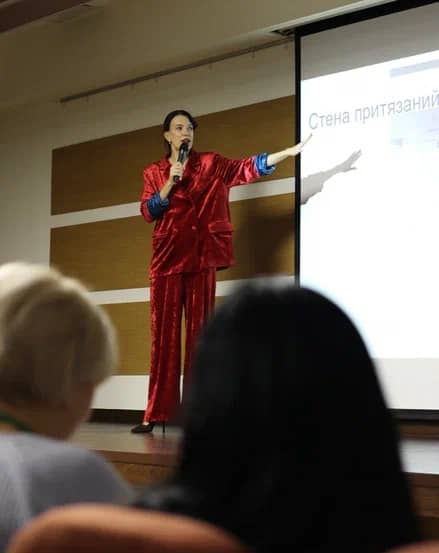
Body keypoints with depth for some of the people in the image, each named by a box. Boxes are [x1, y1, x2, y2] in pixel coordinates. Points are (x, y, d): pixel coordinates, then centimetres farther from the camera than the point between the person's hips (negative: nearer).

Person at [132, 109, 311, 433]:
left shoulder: (210, 164, 8)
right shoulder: (154, 173, 12)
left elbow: (247, 168, -4)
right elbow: (148, 212, 1)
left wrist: (290, 151, -15)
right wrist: (170, 182, -11)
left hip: (200, 256, -1)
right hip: (167, 256, 1)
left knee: (199, 331, -2)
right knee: (164, 332, -1)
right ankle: (156, 413, 0)